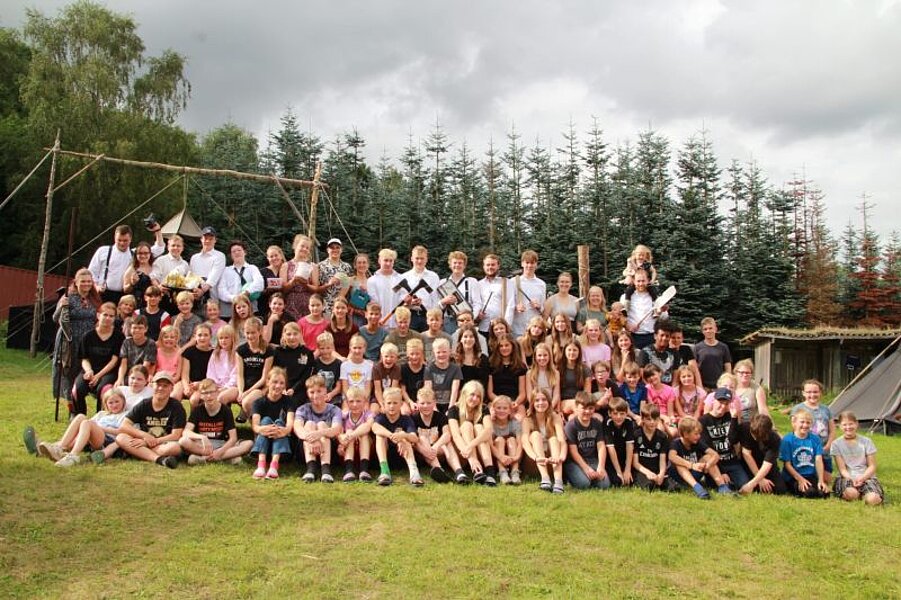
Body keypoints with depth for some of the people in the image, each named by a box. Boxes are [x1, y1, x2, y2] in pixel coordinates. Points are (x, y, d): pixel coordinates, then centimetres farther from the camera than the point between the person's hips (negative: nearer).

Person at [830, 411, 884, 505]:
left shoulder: (866, 442, 6)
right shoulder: (836, 444, 2)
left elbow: (872, 466, 4)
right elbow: (842, 469, -2)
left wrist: (862, 478, -15)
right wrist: (851, 479, -22)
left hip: (866, 477, 1)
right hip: (847, 477, -1)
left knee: (872, 500, -31)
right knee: (851, 494, -37)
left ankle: (862, 495, 2)